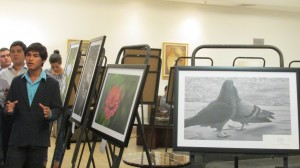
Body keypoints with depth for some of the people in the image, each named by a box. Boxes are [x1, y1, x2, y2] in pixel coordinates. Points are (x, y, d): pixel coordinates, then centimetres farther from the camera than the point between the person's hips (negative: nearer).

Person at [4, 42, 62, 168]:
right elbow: (8, 107, 9)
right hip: (17, 138, 2)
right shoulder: (16, 81, 9)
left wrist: (50, 114, -22)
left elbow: (58, 109, 0)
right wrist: (9, 110, -14)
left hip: (39, 140, -1)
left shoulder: (52, 84, 1)